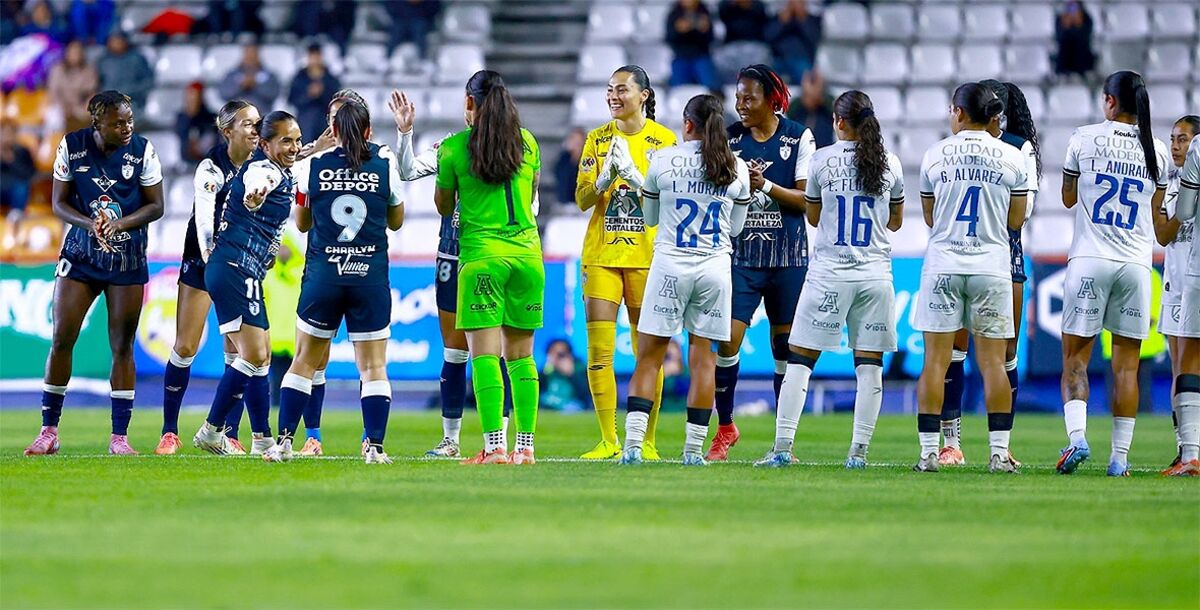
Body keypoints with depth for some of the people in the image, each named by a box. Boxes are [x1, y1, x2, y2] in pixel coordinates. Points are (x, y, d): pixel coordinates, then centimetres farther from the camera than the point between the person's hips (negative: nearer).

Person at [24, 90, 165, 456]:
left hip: (127, 258, -1)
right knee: (61, 339, -3)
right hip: (80, 253, 1)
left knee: (122, 345, 0)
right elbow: (59, 203, -2)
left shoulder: (142, 150, -7)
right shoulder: (71, 147, -6)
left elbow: (155, 205, -3)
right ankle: (49, 431, 7)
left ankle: (119, 436, 7)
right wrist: (90, 224, -21)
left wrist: (119, 224, -20)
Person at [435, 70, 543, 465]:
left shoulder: (454, 148, -3)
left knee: (484, 353, -5)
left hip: (482, 255, -4)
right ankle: (525, 445, 7)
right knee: (521, 353, 9)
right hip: (527, 252, 4)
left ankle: (494, 447, -14)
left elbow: (444, 207, 9)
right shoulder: (527, 142, 7)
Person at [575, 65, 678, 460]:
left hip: (646, 255, -2)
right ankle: (609, 440, 4)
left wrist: (631, 172, -18)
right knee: (598, 350, -2)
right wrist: (606, 177, -15)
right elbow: (582, 199, 5)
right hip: (601, 253, 2)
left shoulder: (663, 140, 1)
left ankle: (646, 441, 6)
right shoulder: (597, 139, 9)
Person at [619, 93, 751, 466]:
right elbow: (736, 227, 13)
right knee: (703, 357, 7)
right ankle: (694, 449, 5)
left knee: (649, 357, 1)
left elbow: (650, 218, 10)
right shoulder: (737, 169, 3)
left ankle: (632, 444, -8)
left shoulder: (663, 161, -3)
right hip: (715, 266, 2)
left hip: (670, 264, -2)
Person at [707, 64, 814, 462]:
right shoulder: (731, 138, 4)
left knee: (785, 347, 4)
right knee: (727, 343, -8)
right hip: (742, 254, 1)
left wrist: (766, 186, -19)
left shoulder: (798, 138, -1)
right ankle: (725, 427, 7)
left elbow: (807, 198, -5)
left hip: (788, 258, -1)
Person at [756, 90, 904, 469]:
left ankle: (782, 447, -4)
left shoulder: (823, 159, -3)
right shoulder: (890, 164, 3)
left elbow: (813, 216, 10)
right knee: (869, 365, 4)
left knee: (799, 359, 2)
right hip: (875, 274, 2)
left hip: (829, 273, -2)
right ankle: (858, 452, 1)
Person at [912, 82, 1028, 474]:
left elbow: (929, 217, 9)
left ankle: (929, 451, -2)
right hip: (991, 266, 0)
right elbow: (1016, 220, 7)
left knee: (935, 360, 2)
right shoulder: (1011, 158, 1)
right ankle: (999, 452, -2)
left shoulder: (935, 155, 1)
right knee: (993, 361, 3)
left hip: (943, 265, 0)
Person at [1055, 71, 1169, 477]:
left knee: (1075, 356, 3)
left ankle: (1077, 436, -18)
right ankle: (1120, 456, 3)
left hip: (1090, 260, -2)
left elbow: (1068, 199, 14)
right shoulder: (1157, 151, 6)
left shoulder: (1085, 139, -1)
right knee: (1126, 363, 6)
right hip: (1136, 262, 2)